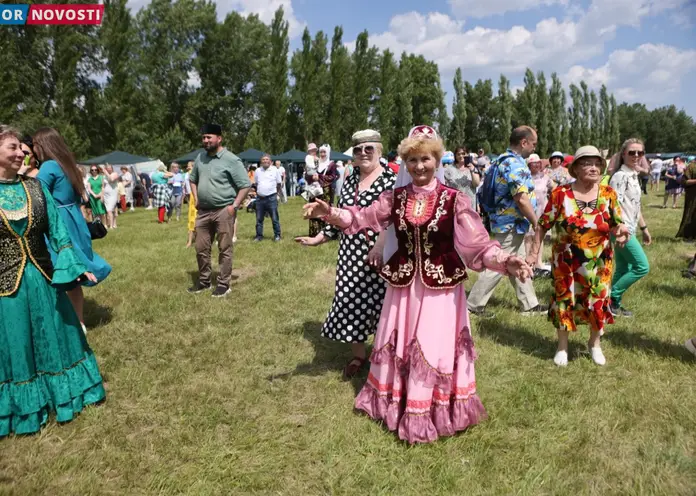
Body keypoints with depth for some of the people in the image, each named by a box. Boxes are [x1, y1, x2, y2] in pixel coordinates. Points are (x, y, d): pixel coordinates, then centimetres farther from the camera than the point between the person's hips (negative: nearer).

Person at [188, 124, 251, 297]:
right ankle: (204, 281, 26)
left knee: (225, 249, 1)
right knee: (201, 248, 12)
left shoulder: (231, 160, -11)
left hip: (223, 211, -6)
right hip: (203, 211, 7)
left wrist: (234, 206, -14)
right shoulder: (200, 158, 10)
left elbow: (245, 185, -11)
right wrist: (196, 199, 12)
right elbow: (193, 179, 25)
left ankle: (224, 284, 11)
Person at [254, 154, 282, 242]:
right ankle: (259, 236, 16)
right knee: (259, 219, 8)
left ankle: (277, 235, 9)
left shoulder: (275, 170, 1)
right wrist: (258, 192, 13)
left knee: (275, 218, 1)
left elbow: (279, 184, 7)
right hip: (260, 198, 3)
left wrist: (277, 193, 7)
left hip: (271, 198, -3)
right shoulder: (258, 170, 8)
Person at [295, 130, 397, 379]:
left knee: (381, 302, 3)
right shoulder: (350, 181, 12)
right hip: (351, 255, 6)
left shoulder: (391, 178, -7)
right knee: (351, 302, 9)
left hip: (381, 254, -5)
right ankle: (358, 355, 27)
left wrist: (381, 244, -27)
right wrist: (319, 238, 16)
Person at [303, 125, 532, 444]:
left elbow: (477, 243, -14)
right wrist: (329, 212, -18)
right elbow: (362, 218, -2)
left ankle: (433, 411, 28)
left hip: (440, 285, -3)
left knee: (435, 345, 6)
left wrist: (506, 261, -30)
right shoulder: (395, 197, 1)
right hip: (403, 283, 4)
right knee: (397, 343, 16)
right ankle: (395, 404, 39)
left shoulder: (454, 200, -9)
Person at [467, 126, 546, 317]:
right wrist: (536, 223, -14)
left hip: (508, 222, 10)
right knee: (498, 265, -3)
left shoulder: (502, 159, 11)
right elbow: (522, 200, -26)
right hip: (511, 224, -10)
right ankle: (474, 305, 4)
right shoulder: (515, 164, -20)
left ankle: (530, 305, 26)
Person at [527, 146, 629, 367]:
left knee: (598, 302, 12)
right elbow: (543, 225, -4)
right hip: (566, 261, -2)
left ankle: (595, 343, 37)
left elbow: (617, 225, 6)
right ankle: (562, 346, 29)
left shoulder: (608, 194, -3)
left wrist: (621, 231, -18)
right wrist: (534, 252, -6)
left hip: (599, 263, 2)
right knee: (564, 301, 8)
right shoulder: (561, 194, -10)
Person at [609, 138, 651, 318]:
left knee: (623, 269, 11)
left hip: (629, 229, 9)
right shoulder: (620, 176, -15)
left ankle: (614, 304, 19)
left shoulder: (634, 176, 15)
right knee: (642, 267, -7)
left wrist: (644, 228, 23)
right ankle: (611, 297, 1)